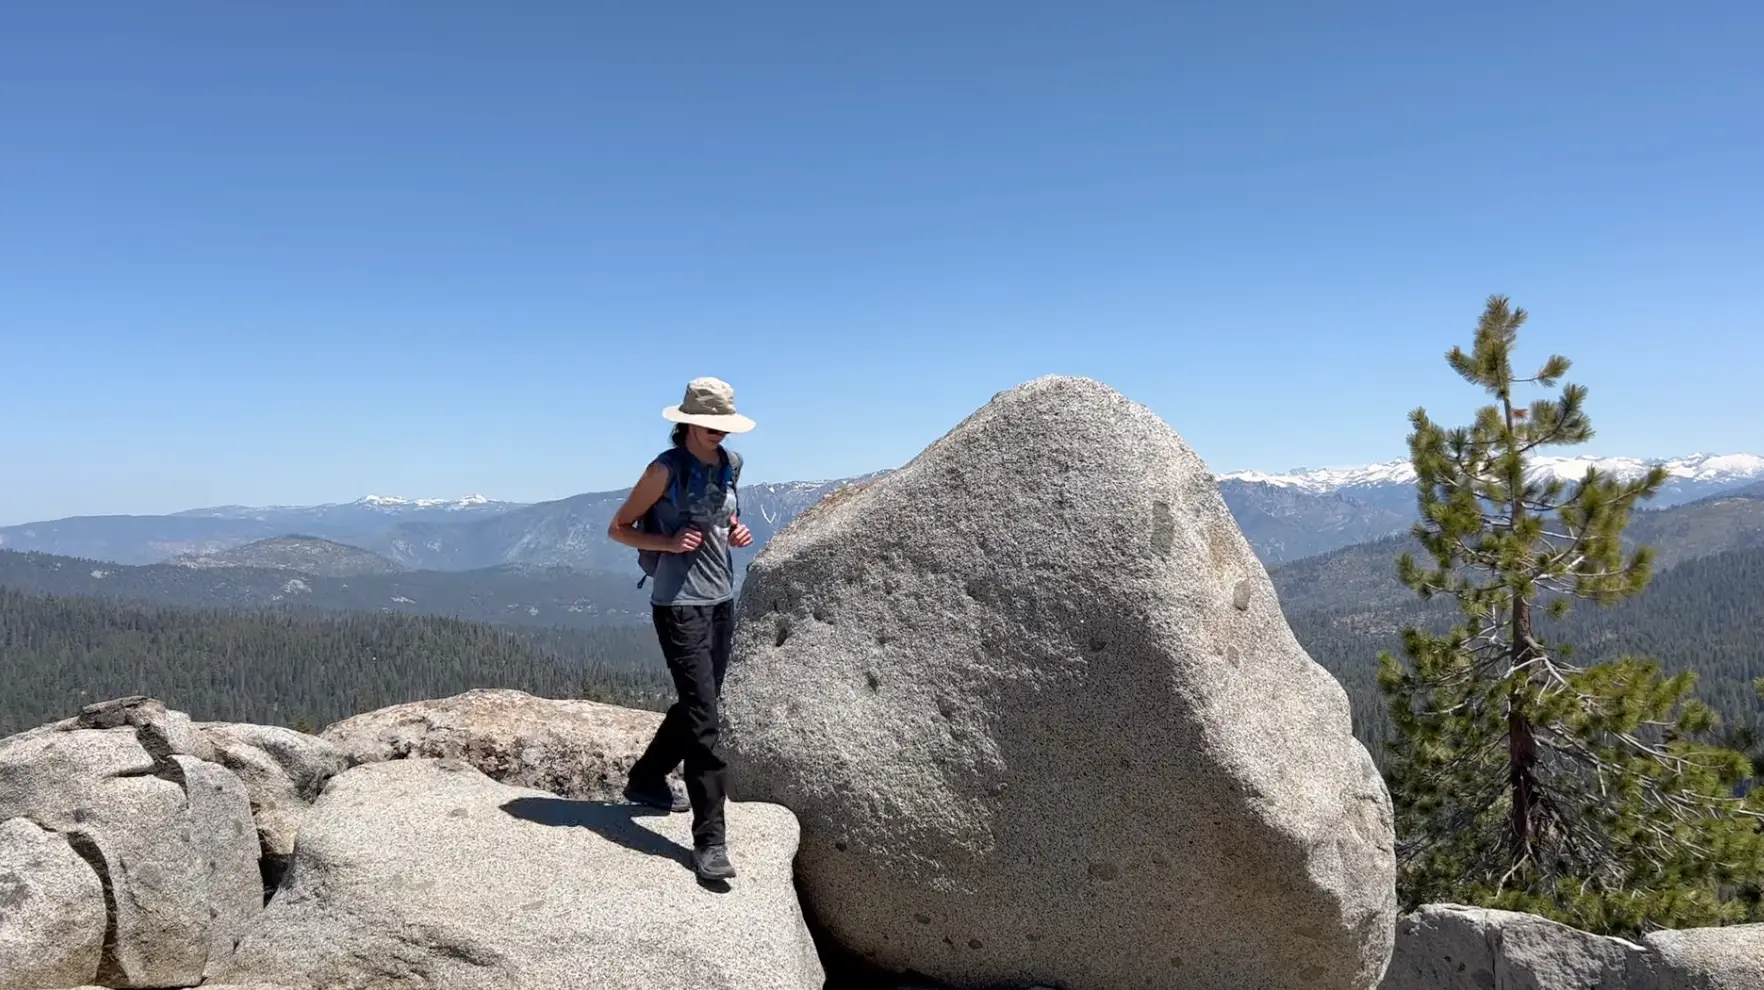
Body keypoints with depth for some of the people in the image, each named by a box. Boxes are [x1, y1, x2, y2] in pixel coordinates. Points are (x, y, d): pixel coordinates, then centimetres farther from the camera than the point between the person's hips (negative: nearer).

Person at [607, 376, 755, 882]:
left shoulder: (730, 464, 9)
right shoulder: (666, 469, -10)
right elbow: (618, 528, -3)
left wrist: (735, 533, 3)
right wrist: (669, 542, -17)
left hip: (722, 600, 8)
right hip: (680, 604, -8)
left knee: (696, 705, 18)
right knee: (702, 716, -13)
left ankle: (645, 780, 42)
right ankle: (709, 841, -11)